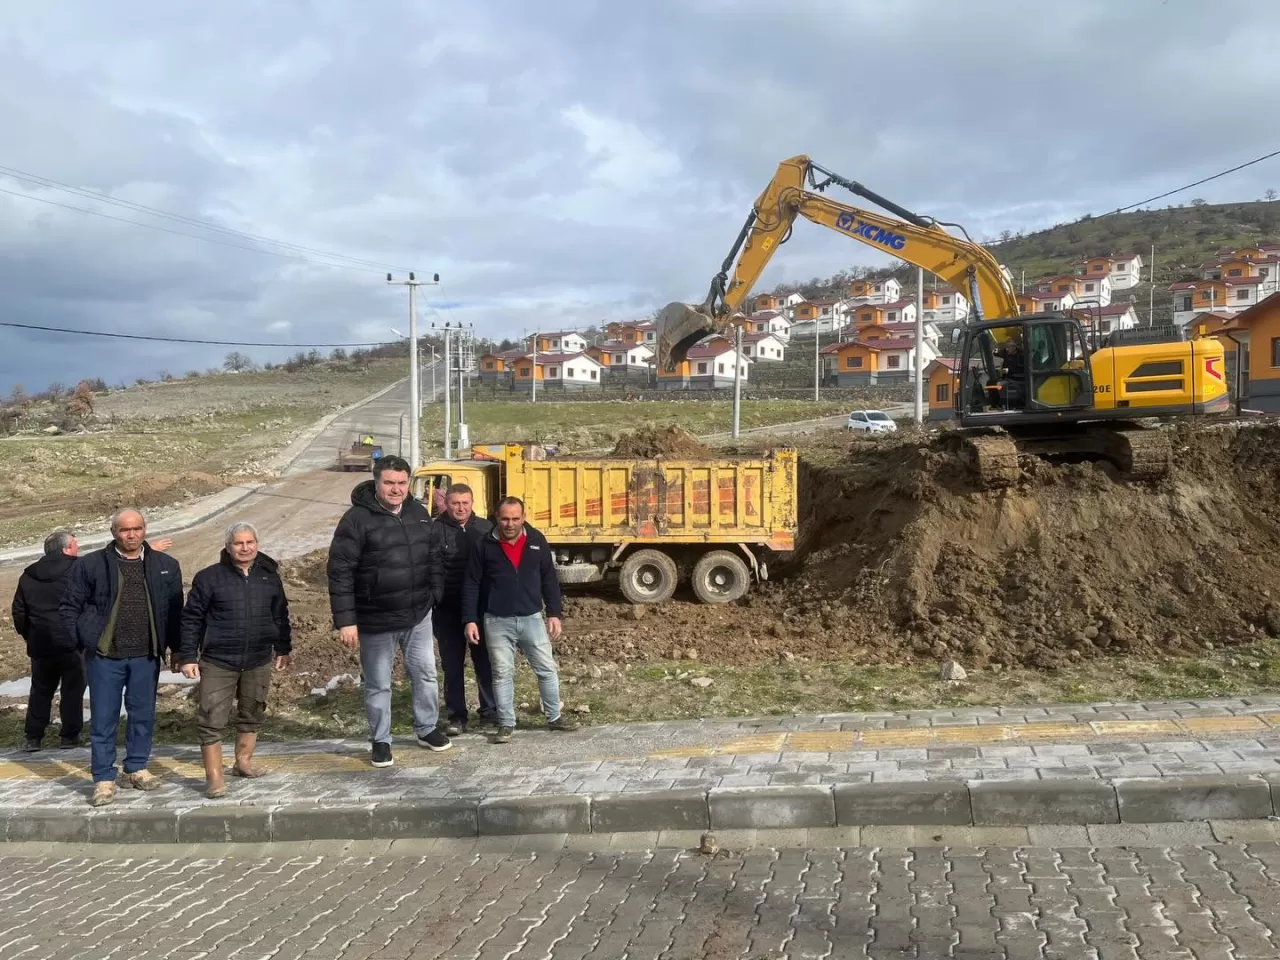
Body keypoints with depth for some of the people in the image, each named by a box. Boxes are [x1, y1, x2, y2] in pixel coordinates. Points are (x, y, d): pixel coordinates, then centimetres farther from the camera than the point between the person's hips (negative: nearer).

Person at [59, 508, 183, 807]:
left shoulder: (166, 566, 4)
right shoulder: (90, 564, -3)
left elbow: (175, 610, 9)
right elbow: (70, 606, 2)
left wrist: (176, 647, 8)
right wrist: (79, 643, -4)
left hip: (146, 656, 2)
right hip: (104, 655, -2)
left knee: (143, 715, 12)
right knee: (103, 719, 3)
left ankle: (137, 768, 28)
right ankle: (104, 779, 12)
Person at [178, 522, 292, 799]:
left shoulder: (269, 577, 6)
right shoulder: (209, 578, -6)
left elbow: (280, 615, 16)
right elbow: (191, 619, -3)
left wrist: (283, 649, 18)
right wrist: (188, 656, -5)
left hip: (259, 661, 4)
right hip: (218, 662, -4)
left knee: (252, 714, 15)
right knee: (213, 720, -5)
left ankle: (243, 761, 33)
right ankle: (214, 777, 1)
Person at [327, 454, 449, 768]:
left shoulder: (419, 513, 3)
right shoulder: (357, 518, -15)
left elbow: (434, 558, 13)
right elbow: (340, 571, -16)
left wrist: (436, 598, 10)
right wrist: (345, 620, -18)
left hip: (418, 615, 5)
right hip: (375, 621, -5)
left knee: (425, 674, 15)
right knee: (378, 684, 9)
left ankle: (427, 729, 34)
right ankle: (380, 741, 25)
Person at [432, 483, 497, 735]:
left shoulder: (485, 528, 2)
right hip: (447, 609, -2)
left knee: (485, 660, 11)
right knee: (452, 664, 6)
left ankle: (491, 708, 26)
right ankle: (456, 715, 15)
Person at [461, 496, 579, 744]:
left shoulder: (537, 541, 0)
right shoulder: (485, 545, -5)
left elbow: (549, 579, 7)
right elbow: (471, 585, -2)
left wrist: (554, 613, 2)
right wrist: (469, 620, -8)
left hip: (531, 618, 2)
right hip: (497, 622, -2)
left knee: (547, 669, 7)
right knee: (502, 674, 4)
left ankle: (554, 717, 22)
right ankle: (506, 724, 15)